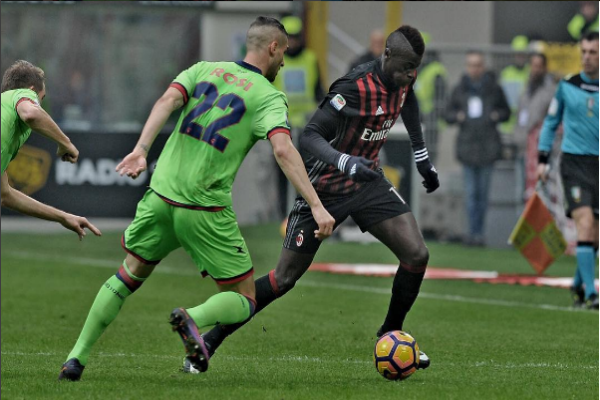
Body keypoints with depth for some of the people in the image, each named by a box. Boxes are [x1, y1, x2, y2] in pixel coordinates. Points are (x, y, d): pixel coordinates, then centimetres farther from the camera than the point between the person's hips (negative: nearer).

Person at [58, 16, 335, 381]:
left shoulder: (205, 70, 12)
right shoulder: (269, 97, -2)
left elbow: (168, 100, -6)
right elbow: (283, 149, -18)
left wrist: (141, 150, -18)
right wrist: (317, 206, -23)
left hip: (161, 199, 5)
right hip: (206, 212, -5)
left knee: (130, 276, 24)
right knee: (244, 302, 8)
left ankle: (77, 358, 15)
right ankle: (193, 318, -24)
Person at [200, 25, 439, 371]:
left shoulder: (402, 78, -6)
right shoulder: (354, 87, -28)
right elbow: (310, 137, -31)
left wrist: (423, 158, 21)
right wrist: (346, 162, -48)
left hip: (368, 181, 6)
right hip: (325, 187, -6)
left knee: (416, 254, -11)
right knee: (285, 278, -1)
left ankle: (391, 336, 10)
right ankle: (212, 338, 12)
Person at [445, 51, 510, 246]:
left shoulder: (493, 88, 4)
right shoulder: (460, 89, 8)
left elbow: (506, 111, 15)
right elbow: (448, 112, 17)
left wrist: (497, 115, -5)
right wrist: (457, 116, -3)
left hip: (488, 146, -1)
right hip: (467, 145, 1)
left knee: (483, 191, 1)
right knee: (471, 192, -3)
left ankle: (478, 233, 7)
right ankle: (474, 231, 0)